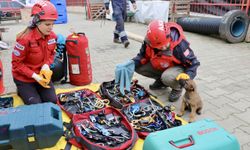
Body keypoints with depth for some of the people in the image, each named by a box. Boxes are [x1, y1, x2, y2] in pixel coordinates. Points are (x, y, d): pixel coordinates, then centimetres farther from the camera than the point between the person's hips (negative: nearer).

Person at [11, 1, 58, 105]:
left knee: (52, 101, -1)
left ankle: (34, 90, 26)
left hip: (42, 74, 5)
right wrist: (34, 75, -26)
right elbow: (17, 63, -19)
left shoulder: (52, 36, -11)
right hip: (23, 78, -5)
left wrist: (46, 65, -15)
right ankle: (22, 91, 23)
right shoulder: (25, 39, -28)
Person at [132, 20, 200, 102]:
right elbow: (142, 56, -4)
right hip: (159, 67, 6)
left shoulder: (179, 45, -33)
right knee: (138, 67, -13)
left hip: (178, 67, -5)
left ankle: (177, 88, 0)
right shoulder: (149, 42, -21)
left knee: (167, 77, -39)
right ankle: (161, 81, 11)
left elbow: (193, 63, -22)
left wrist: (187, 76, -41)